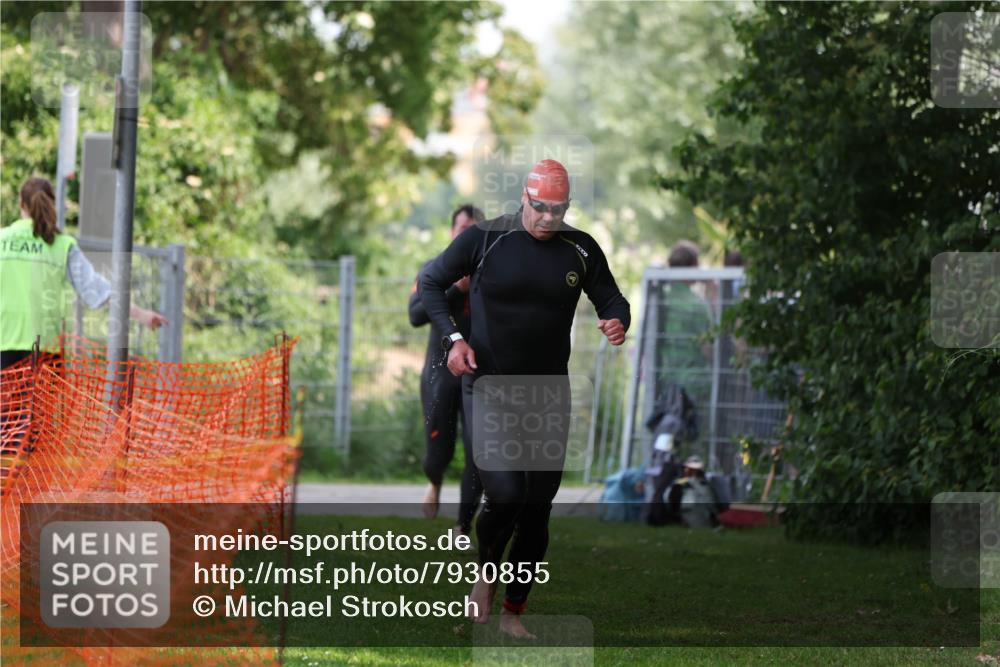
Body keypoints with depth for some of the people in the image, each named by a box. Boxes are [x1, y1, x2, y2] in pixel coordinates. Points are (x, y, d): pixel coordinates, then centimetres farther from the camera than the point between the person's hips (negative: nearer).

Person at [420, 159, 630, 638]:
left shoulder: (580, 249, 2)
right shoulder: (485, 238, -6)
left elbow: (611, 299, 12)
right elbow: (431, 282, 2)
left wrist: (617, 321, -13)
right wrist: (453, 338, -11)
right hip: (490, 386, -4)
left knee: (539, 505, 5)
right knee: (504, 494, -20)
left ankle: (513, 613, 18)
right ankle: (486, 575, 11)